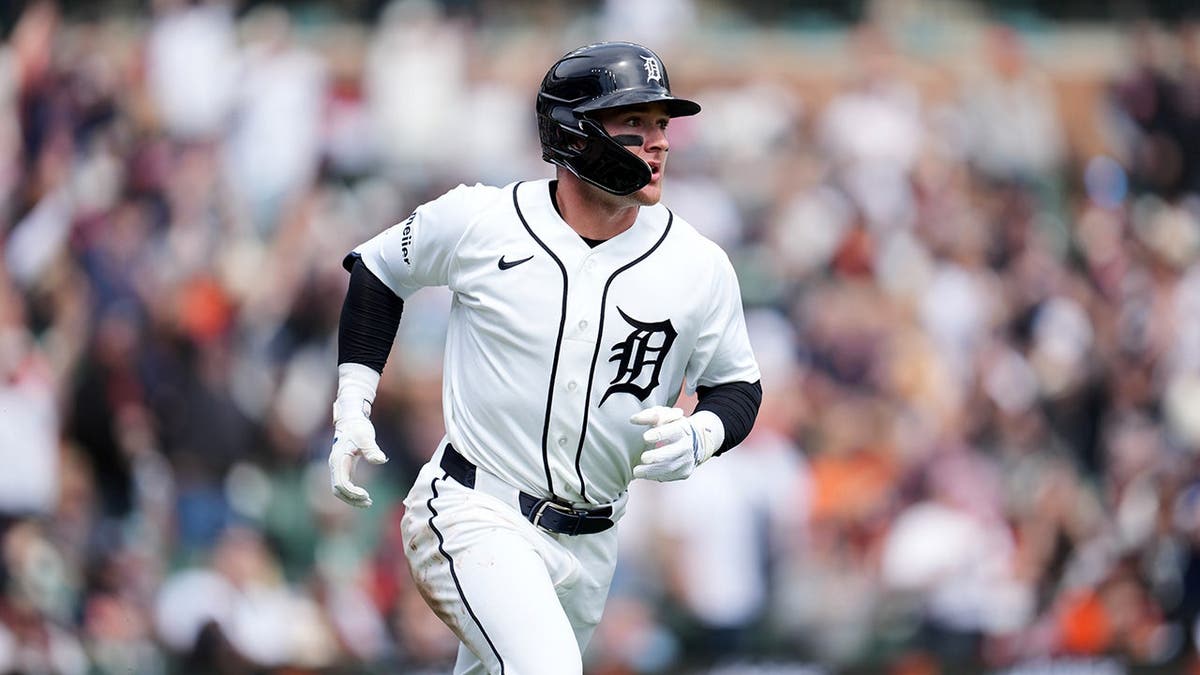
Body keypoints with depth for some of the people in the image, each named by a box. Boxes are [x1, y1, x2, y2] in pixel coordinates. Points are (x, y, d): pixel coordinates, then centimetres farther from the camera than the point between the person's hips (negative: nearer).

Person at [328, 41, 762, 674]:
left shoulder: (698, 266, -3)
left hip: (588, 544, 4)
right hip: (472, 513, -4)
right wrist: (352, 406, 5)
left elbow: (737, 385, 9)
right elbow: (378, 270, 11)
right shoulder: (477, 220, -8)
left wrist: (700, 435, -14)